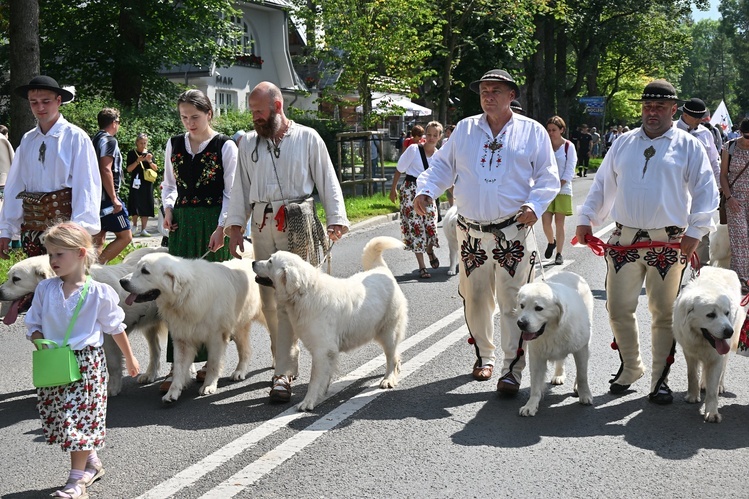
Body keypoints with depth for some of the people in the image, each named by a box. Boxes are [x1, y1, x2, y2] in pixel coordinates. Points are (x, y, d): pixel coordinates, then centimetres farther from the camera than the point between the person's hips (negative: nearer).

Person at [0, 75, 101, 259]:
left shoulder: (75, 137, -6)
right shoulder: (27, 140, 9)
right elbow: (15, 185, 10)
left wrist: (80, 229, -17)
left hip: (63, 219, -5)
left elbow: (86, 184, -10)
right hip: (31, 223, 5)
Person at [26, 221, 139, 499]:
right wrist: (40, 344, -10)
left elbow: (115, 327, 4)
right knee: (58, 418, 9)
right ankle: (91, 463, 28)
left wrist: (129, 358, 12)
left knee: (80, 417, -4)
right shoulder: (45, 289, 1)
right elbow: (34, 324, 10)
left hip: (87, 363, -4)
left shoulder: (99, 292, -8)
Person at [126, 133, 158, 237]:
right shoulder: (132, 153, 1)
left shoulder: (149, 153, 10)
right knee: (135, 205, -5)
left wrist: (149, 161, -11)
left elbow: (156, 169, 7)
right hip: (136, 182, -3)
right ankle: (135, 226, 13)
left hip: (147, 183, 3)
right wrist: (137, 161, -18)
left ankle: (143, 229, 5)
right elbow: (129, 169, -4)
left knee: (146, 206, 1)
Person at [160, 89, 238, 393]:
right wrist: (168, 208, 2)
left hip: (214, 224, -3)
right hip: (182, 223, 3)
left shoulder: (225, 146, -2)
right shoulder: (174, 144, 10)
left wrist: (221, 228, -12)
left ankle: (211, 361, 15)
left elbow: (231, 192, -3)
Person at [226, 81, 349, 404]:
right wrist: (235, 226, 8)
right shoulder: (248, 143, 15)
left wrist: (336, 219, -1)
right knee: (268, 296, 6)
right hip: (261, 223, 4)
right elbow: (240, 187, 16)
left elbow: (327, 181, 5)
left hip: (297, 224, -4)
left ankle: (284, 373, -10)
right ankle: (285, 357, 20)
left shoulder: (307, 138, 5)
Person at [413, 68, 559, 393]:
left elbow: (548, 178, 6)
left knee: (513, 302, -4)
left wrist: (534, 205, -12)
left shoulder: (532, 131, 6)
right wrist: (425, 190, -4)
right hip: (472, 233, 3)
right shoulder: (465, 129, 12)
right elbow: (442, 166, 15)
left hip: (513, 232, -3)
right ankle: (484, 355, 28)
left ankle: (512, 370, 2)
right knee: (475, 299, 9)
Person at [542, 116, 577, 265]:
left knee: (559, 222, 1)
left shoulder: (568, 146, -2)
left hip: (563, 190, -2)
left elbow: (570, 170, -5)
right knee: (546, 221, -5)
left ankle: (559, 253, 9)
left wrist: (559, 185, -14)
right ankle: (551, 242, 25)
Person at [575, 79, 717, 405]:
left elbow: (706, 191, 1)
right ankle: (630, 367, 26)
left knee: (664, 313, 4)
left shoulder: (688, 147, 3)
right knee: (618, 309, 4)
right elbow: (602, 185, 17)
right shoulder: (623, 143, 12)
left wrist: (695, 231, -8)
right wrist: (586, 220, 10)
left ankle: (660, 380, 15)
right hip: (624, 240, 3)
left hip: (669, 243, -3)